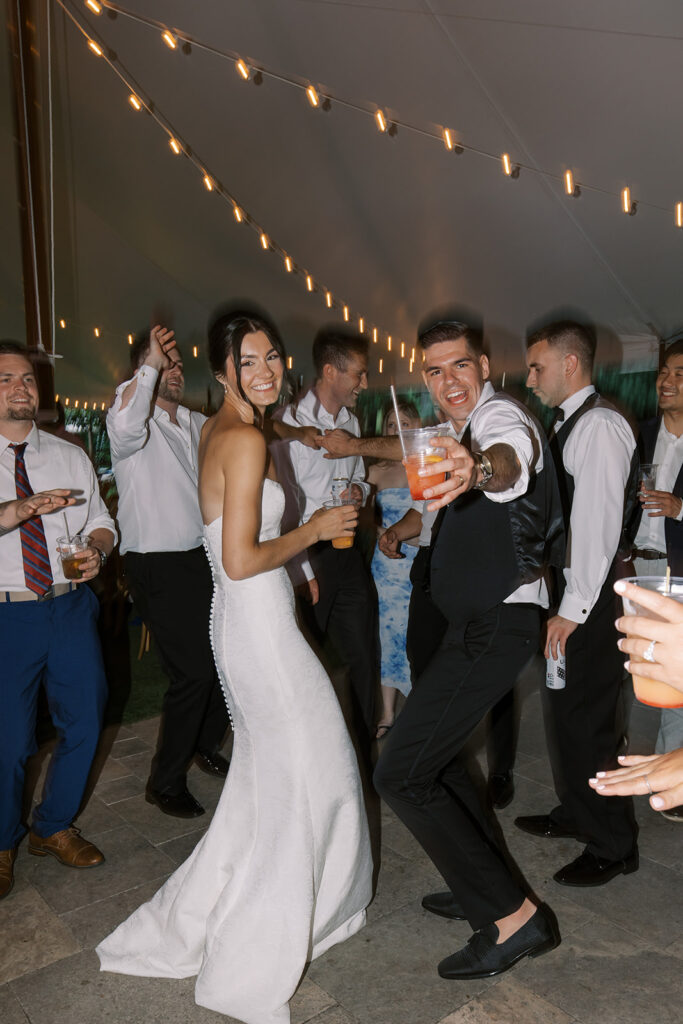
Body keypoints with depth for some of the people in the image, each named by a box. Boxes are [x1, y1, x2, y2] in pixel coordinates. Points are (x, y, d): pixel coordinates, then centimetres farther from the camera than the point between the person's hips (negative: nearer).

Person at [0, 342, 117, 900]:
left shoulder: (71, 456, 11)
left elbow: (102, 521, 12)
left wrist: (98, 550, -10)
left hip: (72, 608, 4)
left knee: (85, 722, 10)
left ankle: (54, 827, 36)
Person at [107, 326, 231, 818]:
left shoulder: (198, 424, 14)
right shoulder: (135, 423, -9)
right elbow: (125, 427, -33)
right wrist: (150, 363, -29)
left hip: (205, 557, 7)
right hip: (160, 569, -7)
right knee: (193, 673, -8)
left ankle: (207, 746, 38)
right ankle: (165, 782, 13)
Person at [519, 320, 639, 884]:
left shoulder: (600, 424, -16)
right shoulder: (572, 424, 14)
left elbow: (598, 523, -23)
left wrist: (573, 609, -22)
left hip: (589, 601, -10)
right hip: (568, 591, 10)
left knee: (588, 718, 1)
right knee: (565, 709, 19)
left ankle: (614, 845, 19)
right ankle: (576, 813, 37)